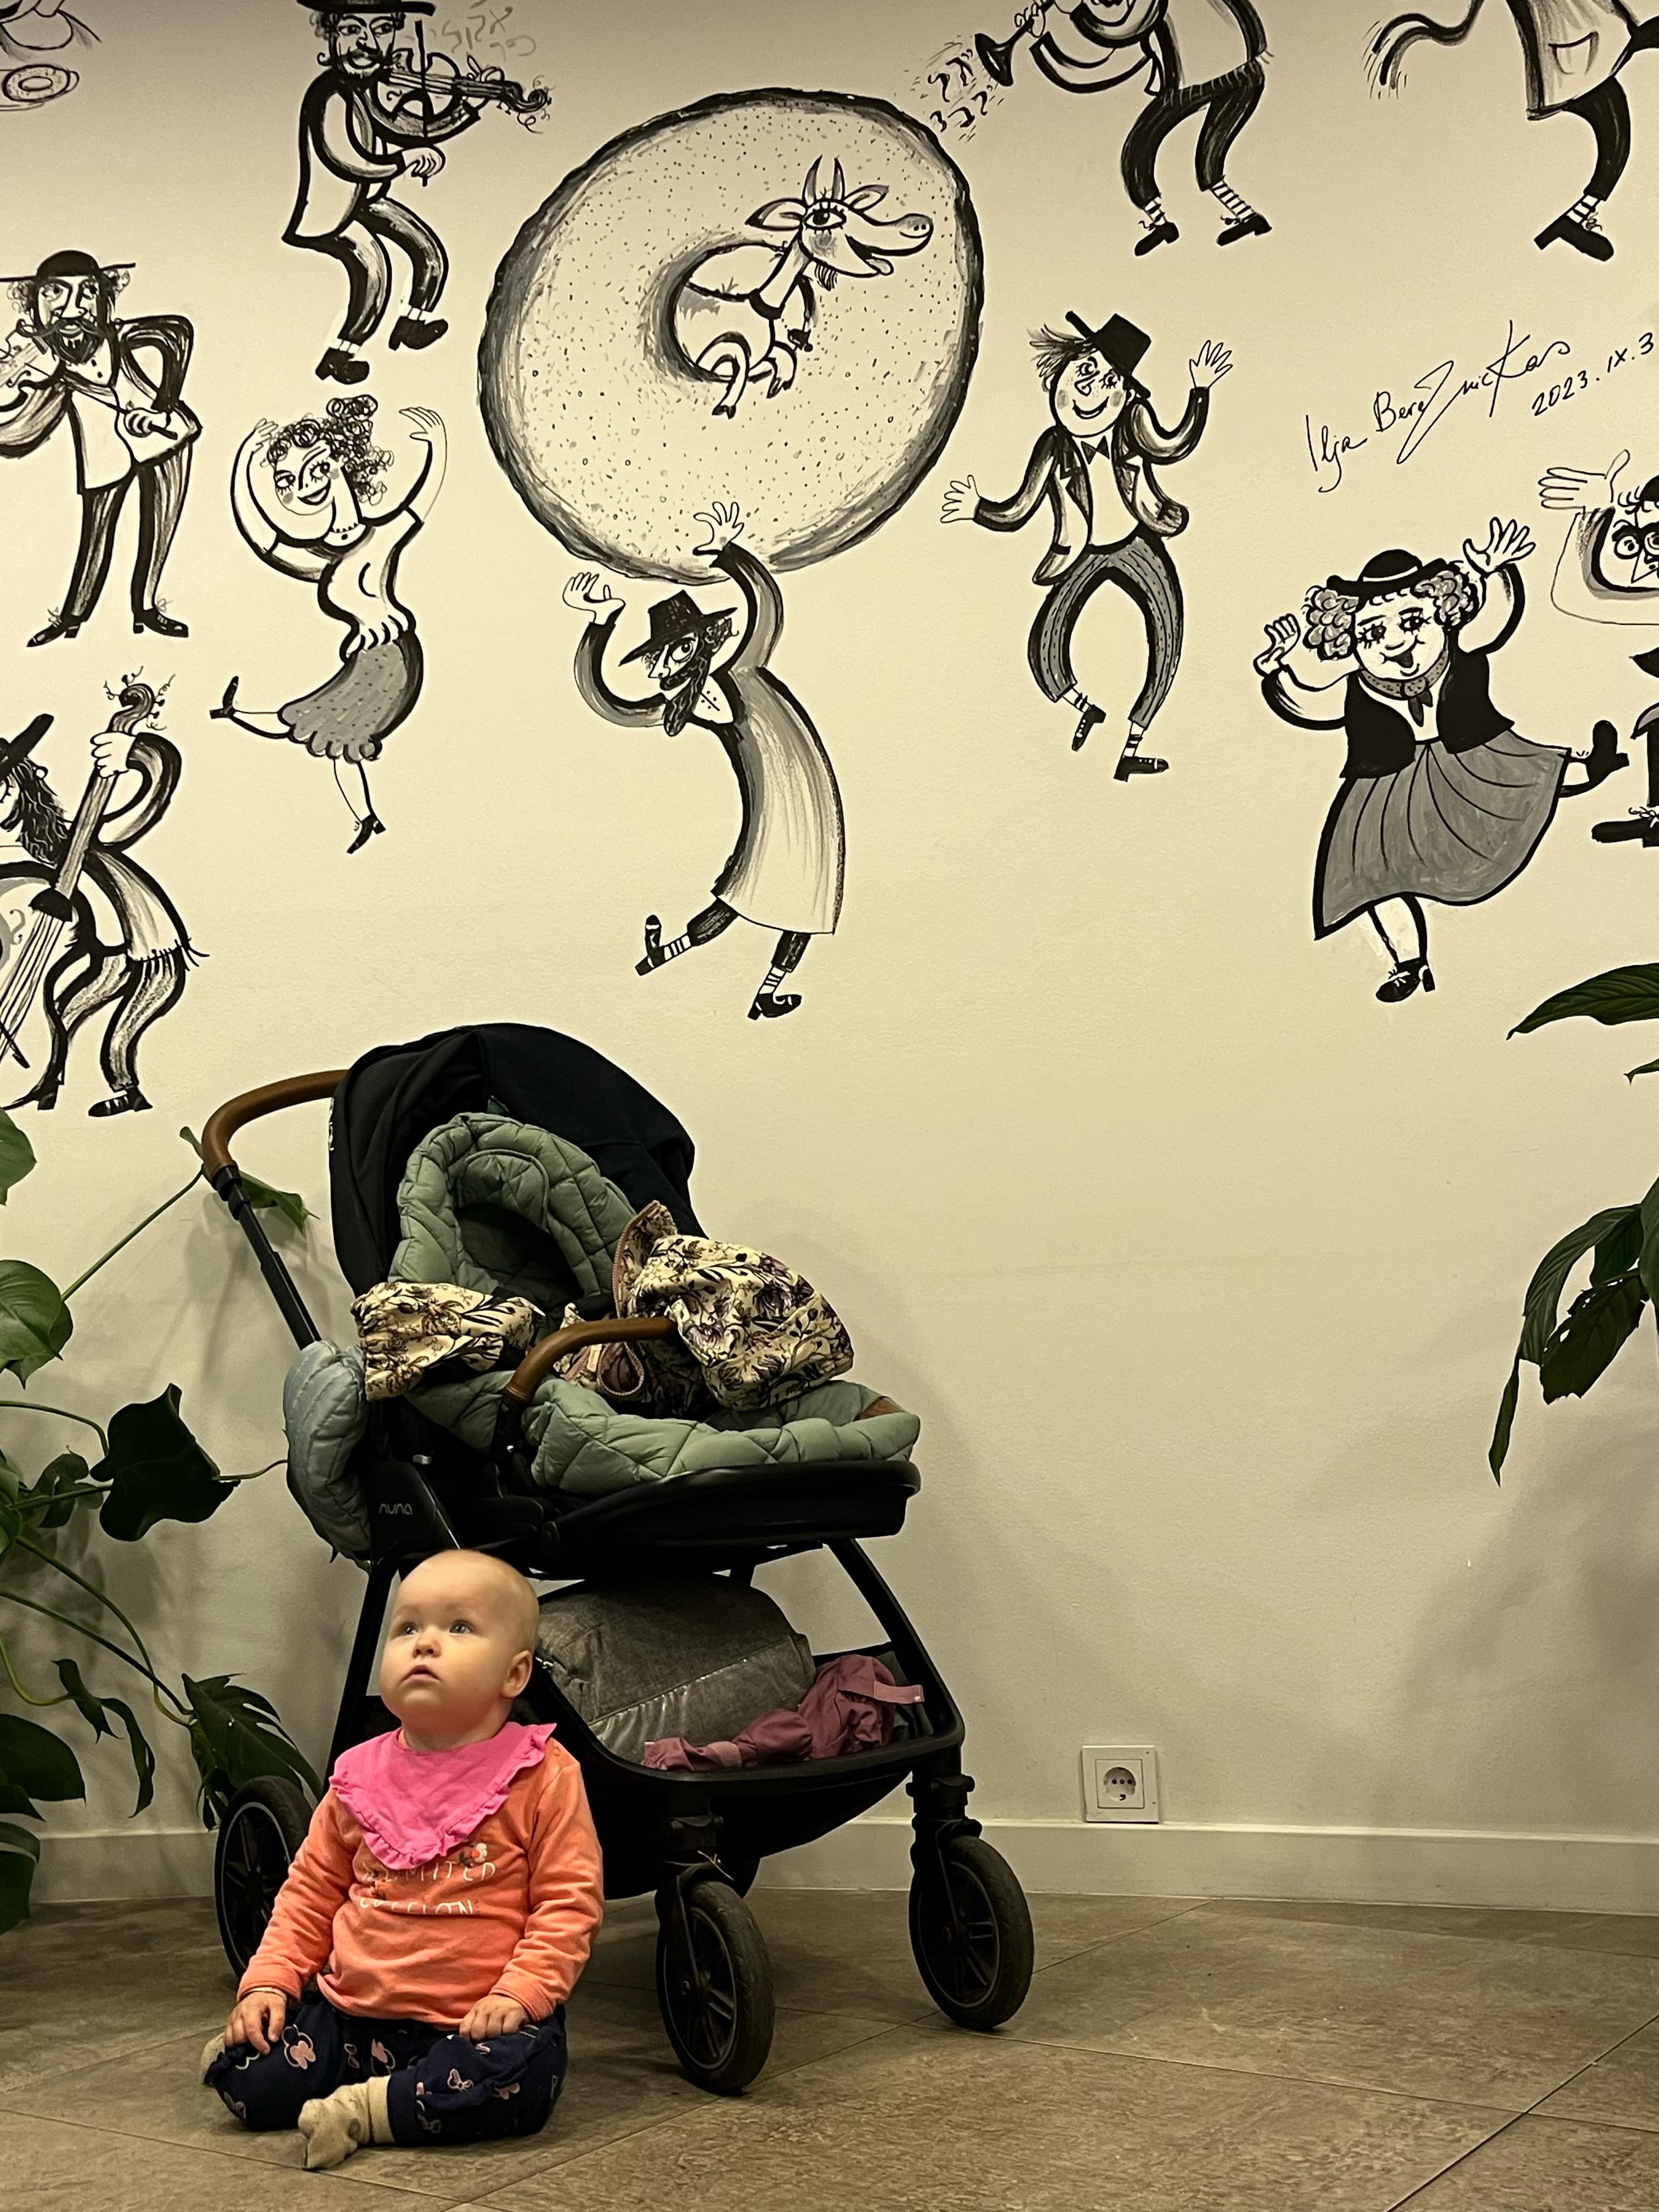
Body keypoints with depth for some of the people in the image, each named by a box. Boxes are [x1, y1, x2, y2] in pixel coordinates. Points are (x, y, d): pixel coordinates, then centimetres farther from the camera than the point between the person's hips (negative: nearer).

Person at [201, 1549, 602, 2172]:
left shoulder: (544, 1777, -6)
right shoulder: (361, 1775, 7)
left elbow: (568, 1903, -7)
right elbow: (311, 1892, 16)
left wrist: (519, 1994, -19)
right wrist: (270, 1982, 4)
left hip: (472, 2022, -4)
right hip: (351, 2017, 4)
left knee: (518, 2076, -34)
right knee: (241, 2075, -13)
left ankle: (366, 2112, -14)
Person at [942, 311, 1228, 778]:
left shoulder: (1131, 422, -6)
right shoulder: (1053, 446, -6)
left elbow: (1169, 447, -25)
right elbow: (1016, 514, -3)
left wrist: (1200, 392, -32)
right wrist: (977, 508, -19)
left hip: (1136, 547, 1)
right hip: (1084, 558, 0)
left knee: (1166, 641, -10)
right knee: (1045, 649, -16)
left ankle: (1132, 749, -5)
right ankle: (1085, 709, 12)